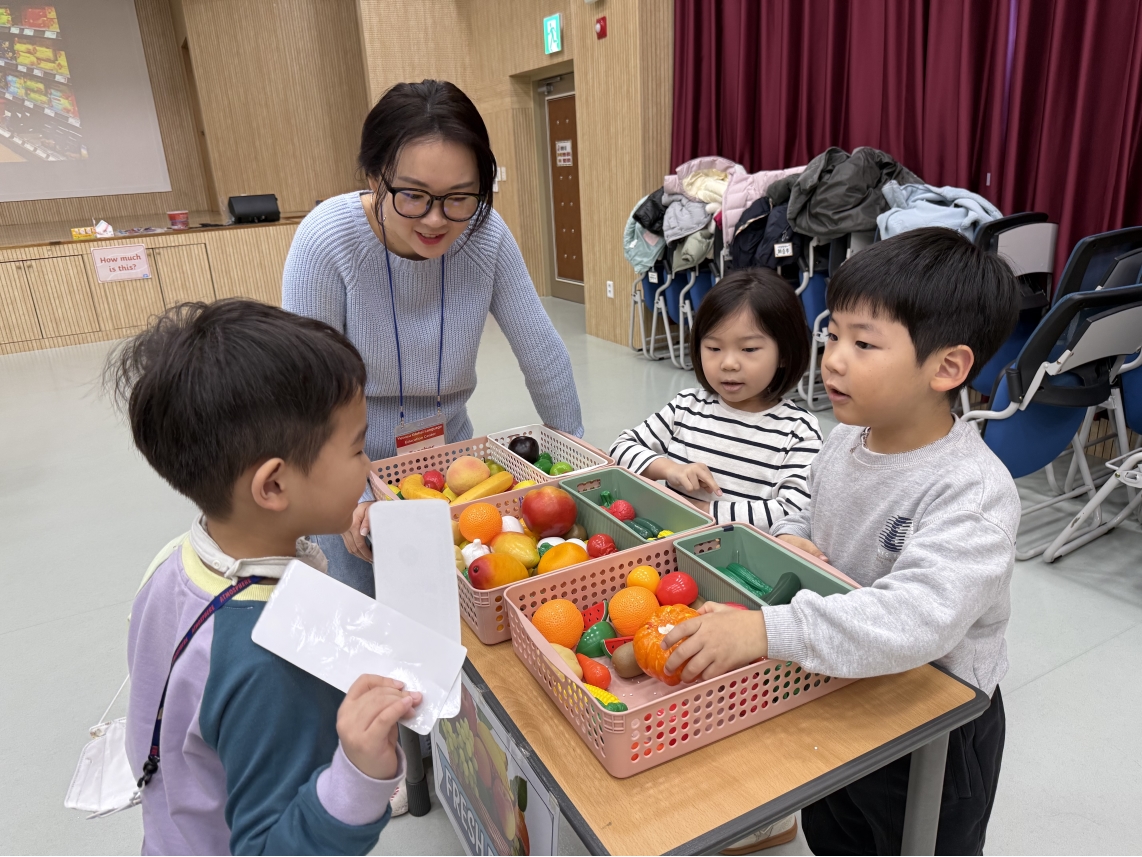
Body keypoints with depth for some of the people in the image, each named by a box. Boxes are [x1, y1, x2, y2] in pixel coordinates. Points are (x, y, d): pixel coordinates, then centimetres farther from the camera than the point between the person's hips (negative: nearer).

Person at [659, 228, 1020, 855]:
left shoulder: (974, 492, -31)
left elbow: (917, 619, -44)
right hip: (834, 697, 6)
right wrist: (788, 540, -14)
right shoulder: (846, 438, -8)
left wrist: (767, 632, -51)